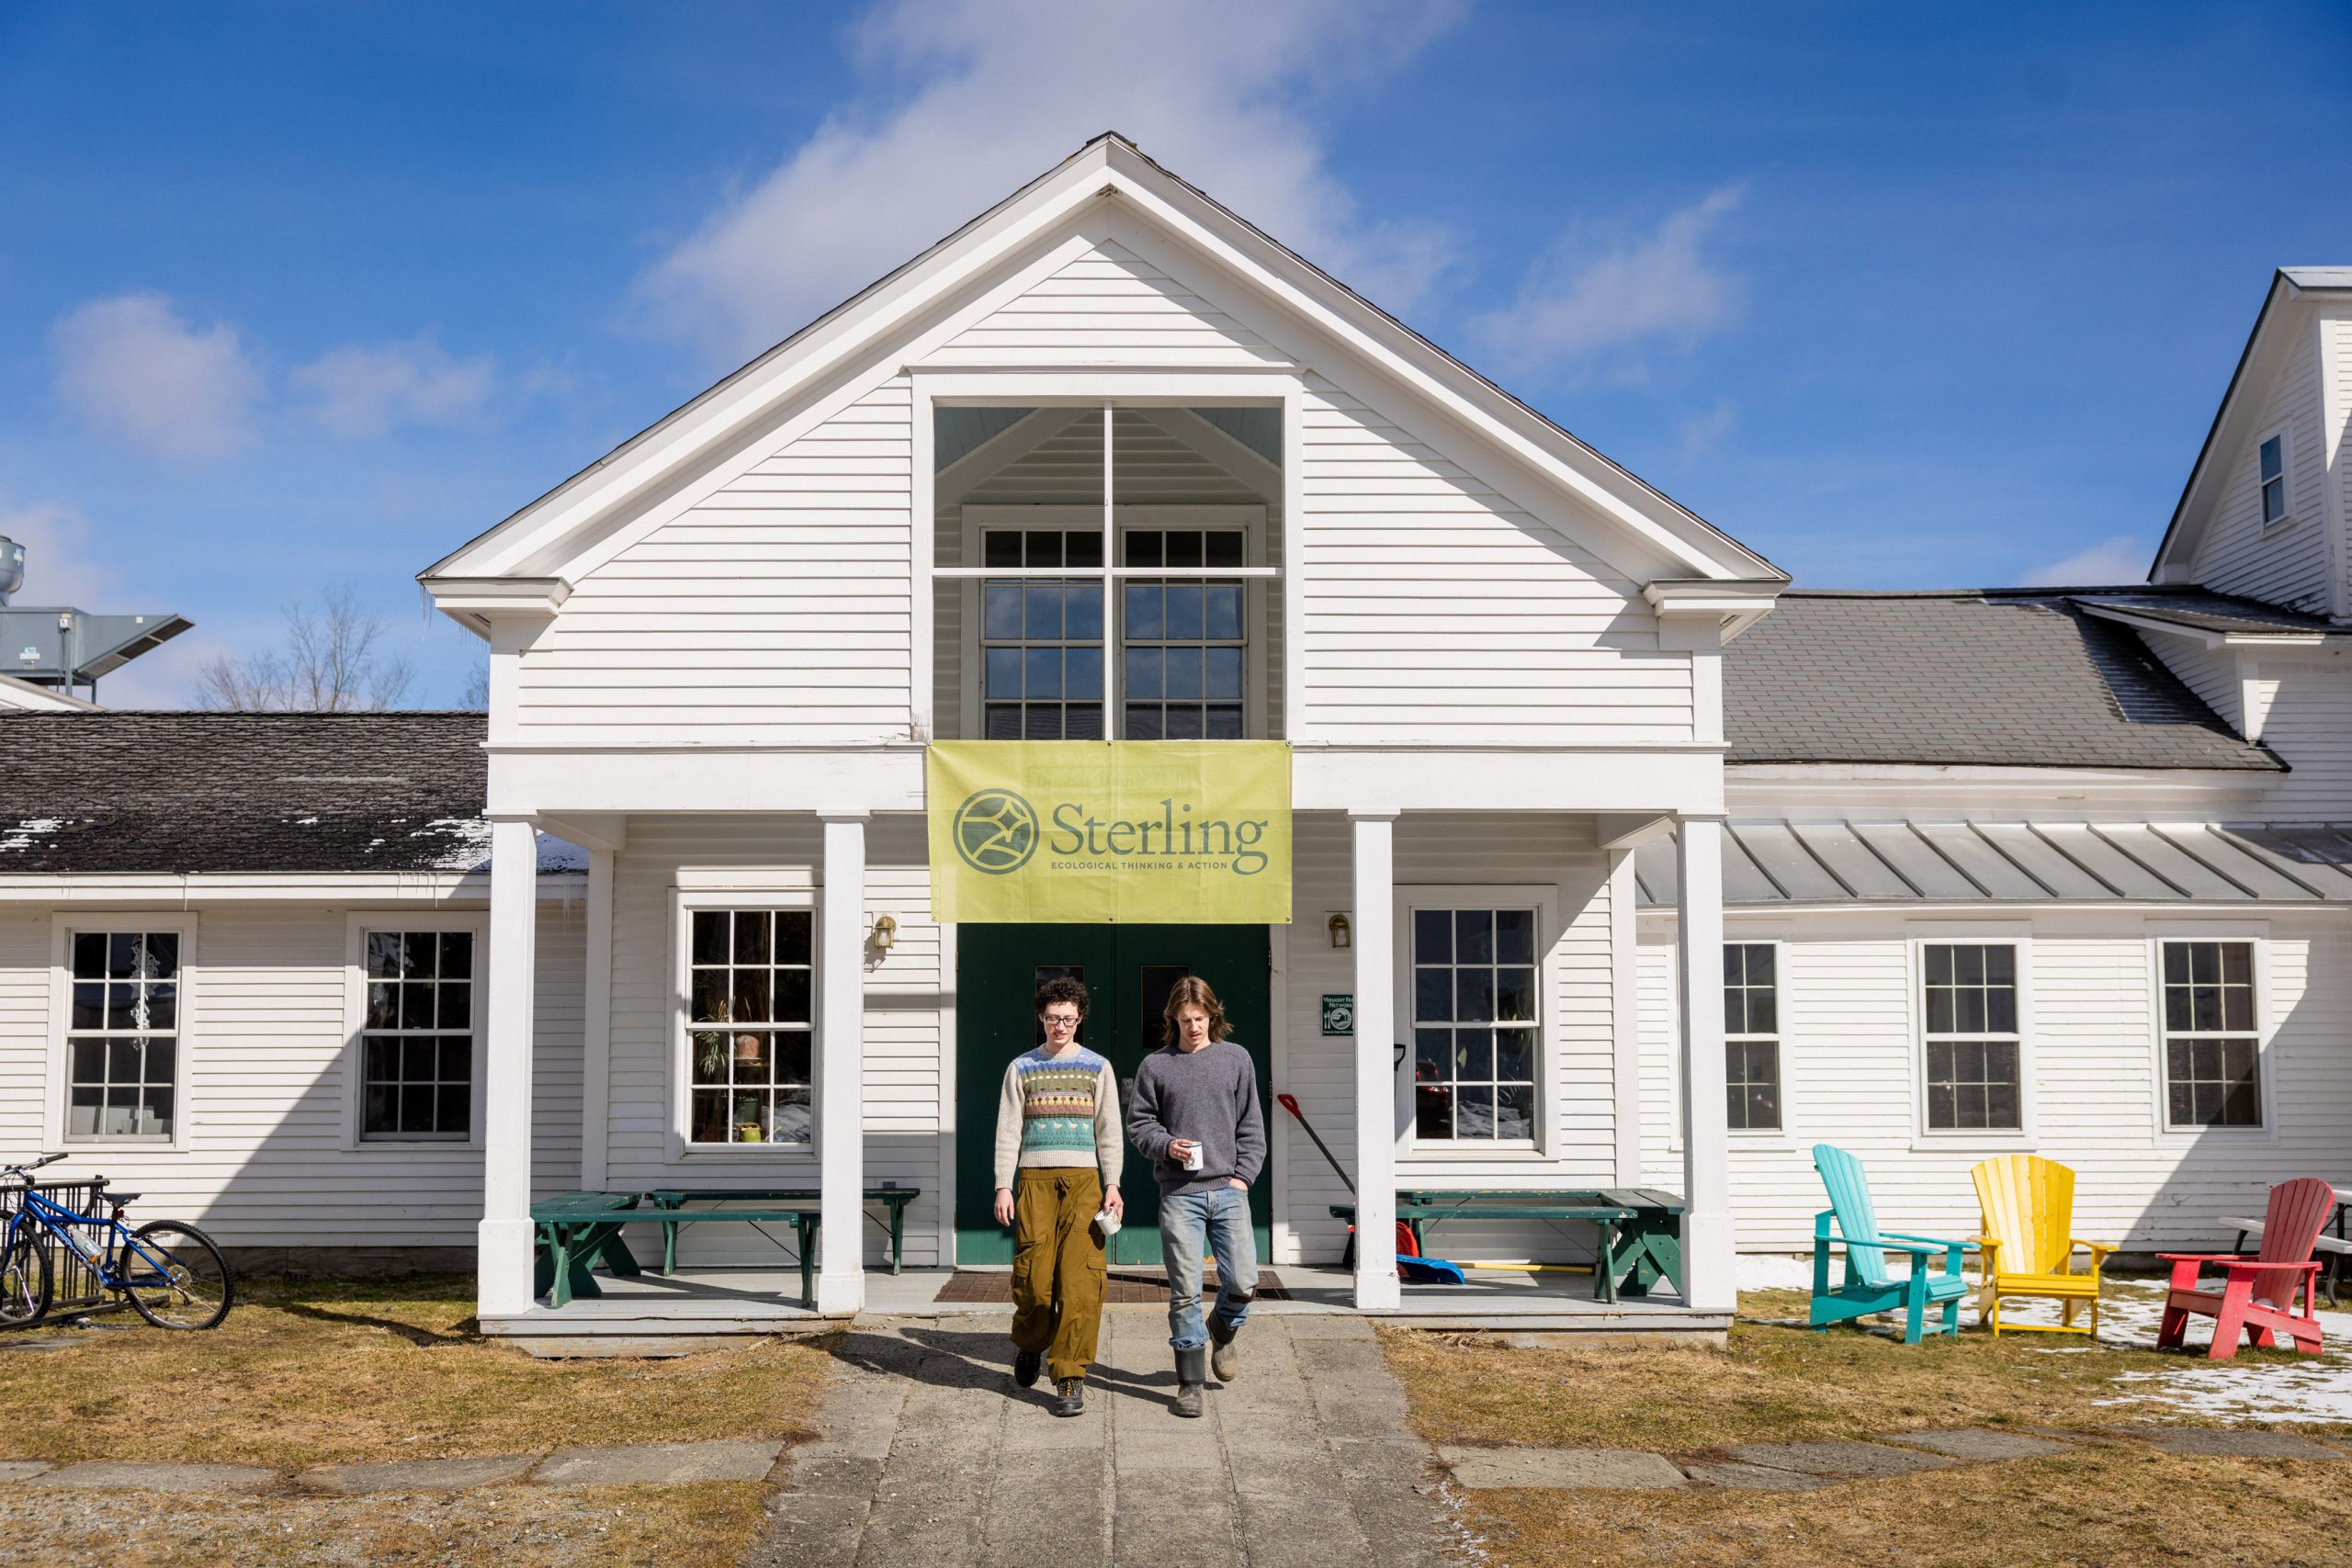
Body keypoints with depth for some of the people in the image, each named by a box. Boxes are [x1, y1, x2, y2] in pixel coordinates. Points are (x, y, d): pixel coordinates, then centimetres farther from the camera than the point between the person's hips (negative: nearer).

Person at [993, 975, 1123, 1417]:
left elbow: (1108, 1131, 11)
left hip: (1083, 1180, 0)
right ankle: (1029, 1345, 25)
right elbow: (1008, 1131, 9)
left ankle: (1070, 1376, -5)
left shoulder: (1097, 1068, 12)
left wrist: (1112, 1185, 0)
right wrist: (1003, 1186, 0)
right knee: (1033, 1276, -4)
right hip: (1035, 1179, 0)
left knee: (1079, 1279, -9)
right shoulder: (1022, 1068, 12)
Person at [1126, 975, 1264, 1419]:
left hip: (1228, 1189, 1)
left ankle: (1224, 1328, 30)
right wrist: (1166, 1145, -10)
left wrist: (1242, 1175, 0)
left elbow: (1251, 1126, 9)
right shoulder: (1156, 1065, 5)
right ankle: (1191, 1382, 11)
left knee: (1243, 1282, -4)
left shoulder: (1236, 1059, 9)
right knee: (1184, 1291, -1)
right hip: (1179, 1193, -1)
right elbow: (1138, 1122, 9)